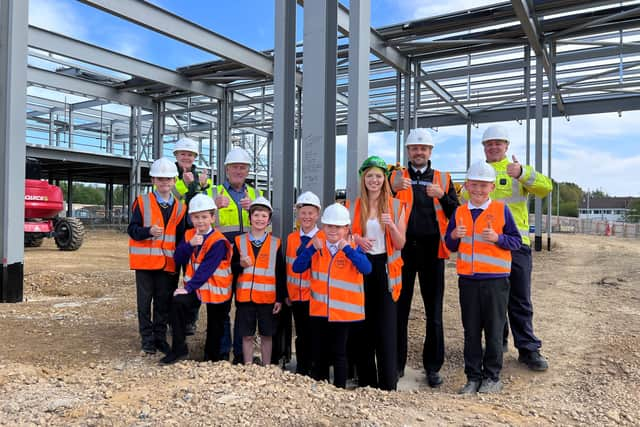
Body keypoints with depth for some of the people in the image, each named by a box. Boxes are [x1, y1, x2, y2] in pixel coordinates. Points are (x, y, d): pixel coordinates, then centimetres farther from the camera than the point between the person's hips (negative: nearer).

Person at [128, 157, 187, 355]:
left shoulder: (180, 207, 7)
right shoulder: (142, 202, -1)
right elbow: (132, 229, -6)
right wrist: (149, 231, -26)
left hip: (168, 262, 2)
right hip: (145, 260, -2)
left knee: (164, 301, 9)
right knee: (145, 301, 6)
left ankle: (160, 337, 22)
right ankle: (147, 339, 18)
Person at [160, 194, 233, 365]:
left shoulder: (218, 241, -17)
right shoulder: (189, 235, 4)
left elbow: (206, 268, -21)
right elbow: (178, 259, -3)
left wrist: (189, 287, -24)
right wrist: (190, 245, -19)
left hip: (215, 288, -4)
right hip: (194, 285, 4)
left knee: (215, 327, 7)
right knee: (178, 303, -23)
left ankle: (211, 358, 29)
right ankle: (179, 349, -11)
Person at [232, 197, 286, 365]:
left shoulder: (276, 243, 2)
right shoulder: (239, 241, 4)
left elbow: (281, 274, 3)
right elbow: (231, 269, 7)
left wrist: (280, 299, 0)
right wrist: (240, 265, -15)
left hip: (268, 297, 0)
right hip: (245, 296, 1)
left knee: (266, 335, 9)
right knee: (247, 336, 8)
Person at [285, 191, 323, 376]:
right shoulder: (291, 238, 7)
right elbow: (289, 266, 9)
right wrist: (287, 293, 9)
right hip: (296, 295, 4)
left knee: (314, 334, 5)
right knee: (301, 335, 15)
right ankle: (301, 370, 28)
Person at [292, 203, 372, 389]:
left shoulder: (352, 248, -5)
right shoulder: (316, 247, 2)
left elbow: (366, 268, -22)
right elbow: (297, 268, -7)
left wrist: (347, 249, -27)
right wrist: (311, 249, -18)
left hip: (343, 310, -3)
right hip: (318, 310, 3)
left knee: (339, 352, 7)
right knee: (318, 352, 14)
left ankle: (340, 388, 21)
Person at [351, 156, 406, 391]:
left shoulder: (396, 206, 3)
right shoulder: (354, 206, 7)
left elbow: (400, 244, 0)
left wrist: (391, 225, -19)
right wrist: (356, 239, -8)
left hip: (385, 269, -2)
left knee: (386, 326, -5)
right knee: (363, 325, 6)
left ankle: (388, 384, 3)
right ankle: (365, 381, 18)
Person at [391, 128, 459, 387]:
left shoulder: (443, 179, 11)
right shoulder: (396, 177, 9)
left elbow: (456, 214, 6)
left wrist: (442, 196, -10)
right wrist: (393, 191, -15)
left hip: (432, 250, 1)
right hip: (403, 248, 0)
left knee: (434, 310, 5)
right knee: (399, 308, 6)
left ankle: (433, 366, 17)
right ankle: (397, 363, 18)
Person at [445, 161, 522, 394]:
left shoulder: (501, 210, -1)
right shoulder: (459, 212, 8)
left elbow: (516, 241, -1)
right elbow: (450, 246, 12)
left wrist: (497, 238, -18)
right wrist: (454, 236, -9)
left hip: (495, 279, -3)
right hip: (467, 279, 3)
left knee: (494, 330, 6)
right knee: (471, 331, 9)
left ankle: (492, 377, 20)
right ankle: (473, 377, 20)